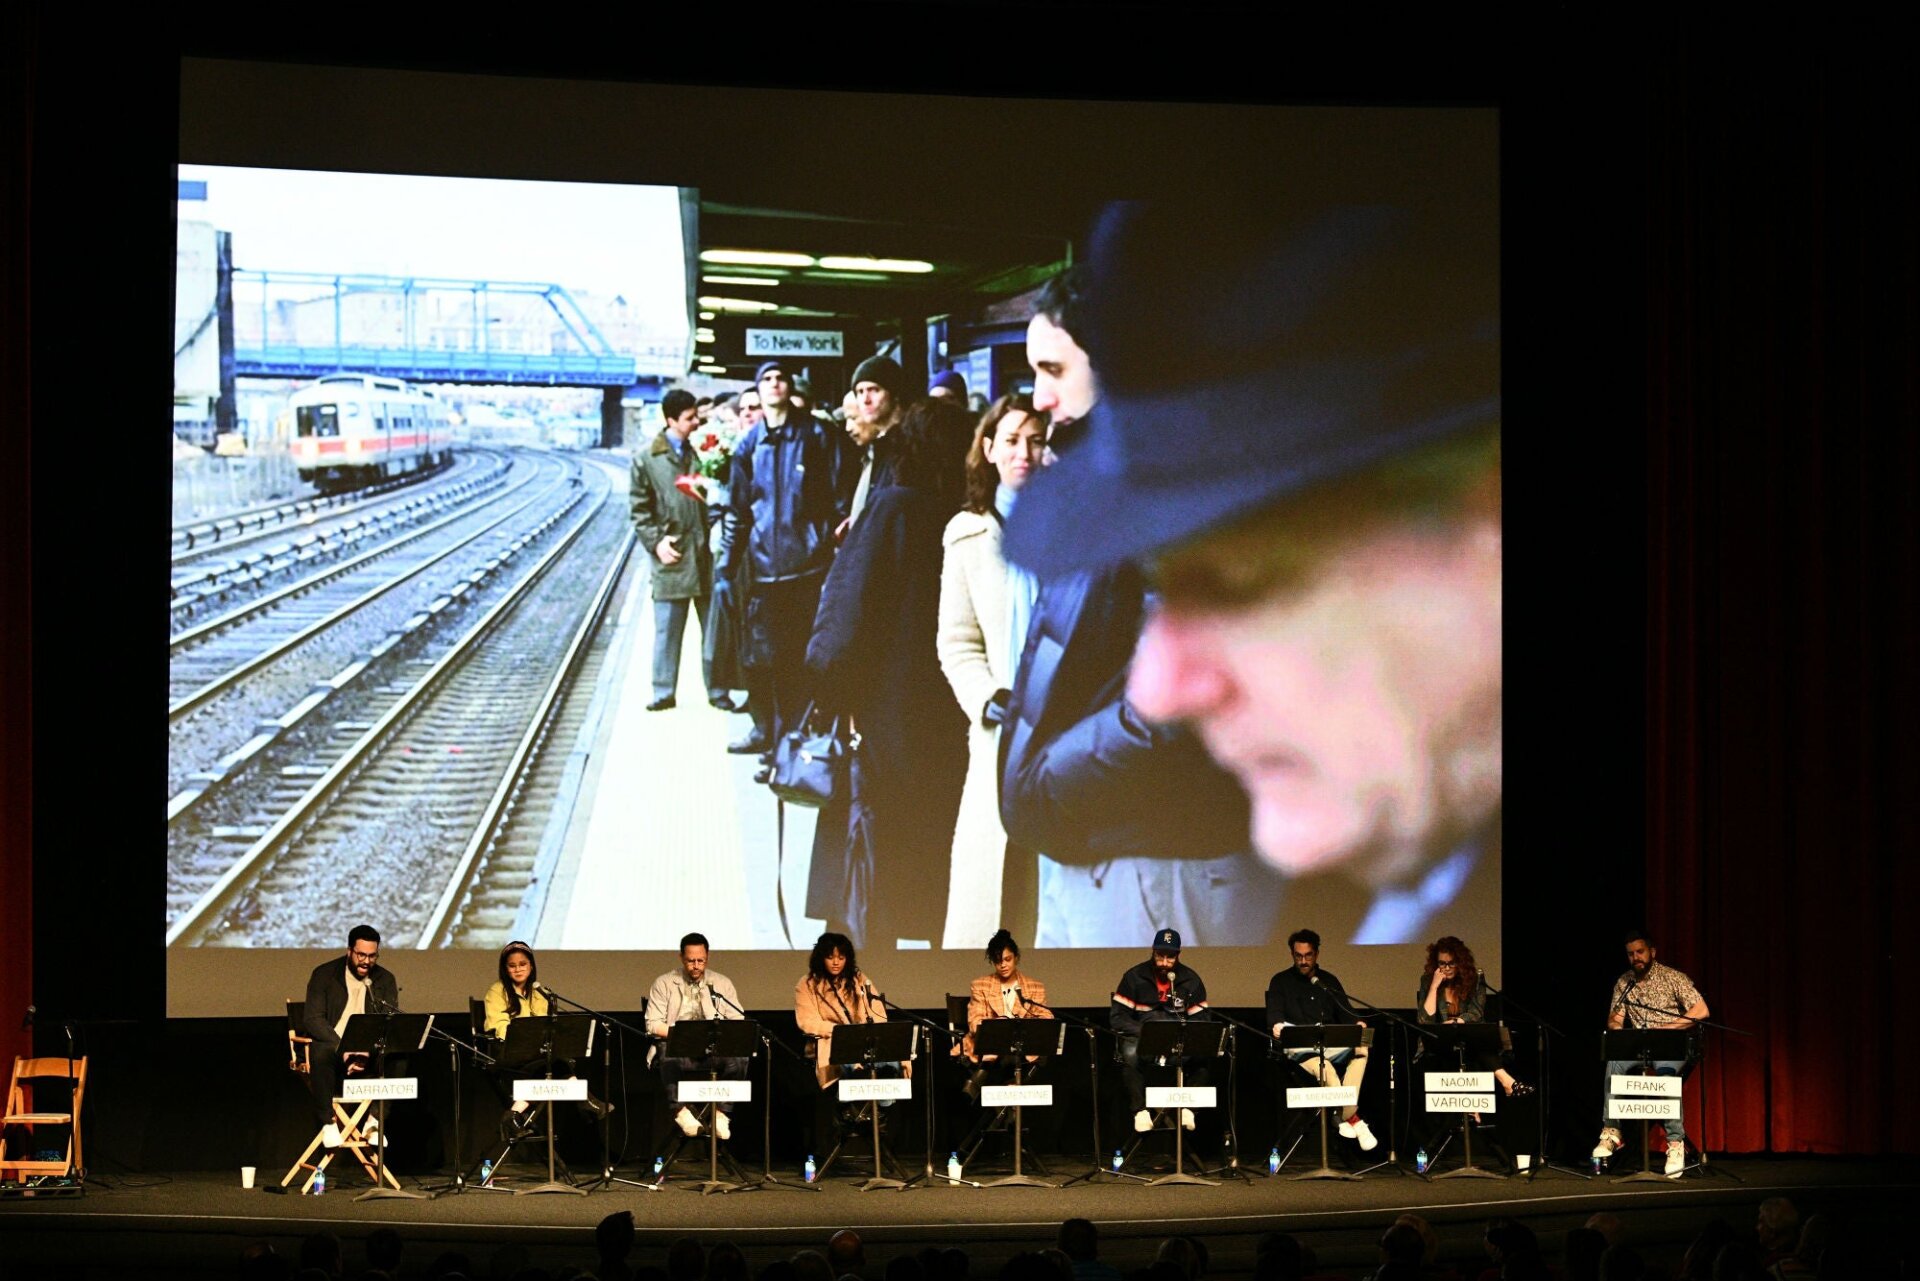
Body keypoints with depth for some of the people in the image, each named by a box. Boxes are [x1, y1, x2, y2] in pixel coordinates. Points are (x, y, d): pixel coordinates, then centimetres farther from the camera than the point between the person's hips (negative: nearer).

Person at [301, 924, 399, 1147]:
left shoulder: (385, 980, 6)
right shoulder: (324, 974, -3)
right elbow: (313, 1019, -11)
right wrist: (343, 1050, -26)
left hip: (368, 1054, 3)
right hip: (332, 1047, -3)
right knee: (321, 1052, -37)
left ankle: (374, 1120, -20)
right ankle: (327, 1122, -24)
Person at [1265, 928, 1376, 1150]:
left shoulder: (1329, 981, 21)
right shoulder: (1280, 982, 12)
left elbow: (1345, 1013, 13)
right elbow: (1274, 1014, -1)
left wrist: (1358, 1024, -11)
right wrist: (1278, 1026, -26)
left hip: (1332, 1044, 3)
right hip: (1300, 1047, -3)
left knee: (1361, 1048, -31)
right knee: (1324, 1068, -38)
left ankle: (1345, 1114, -31)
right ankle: (1353, 1120, -31)